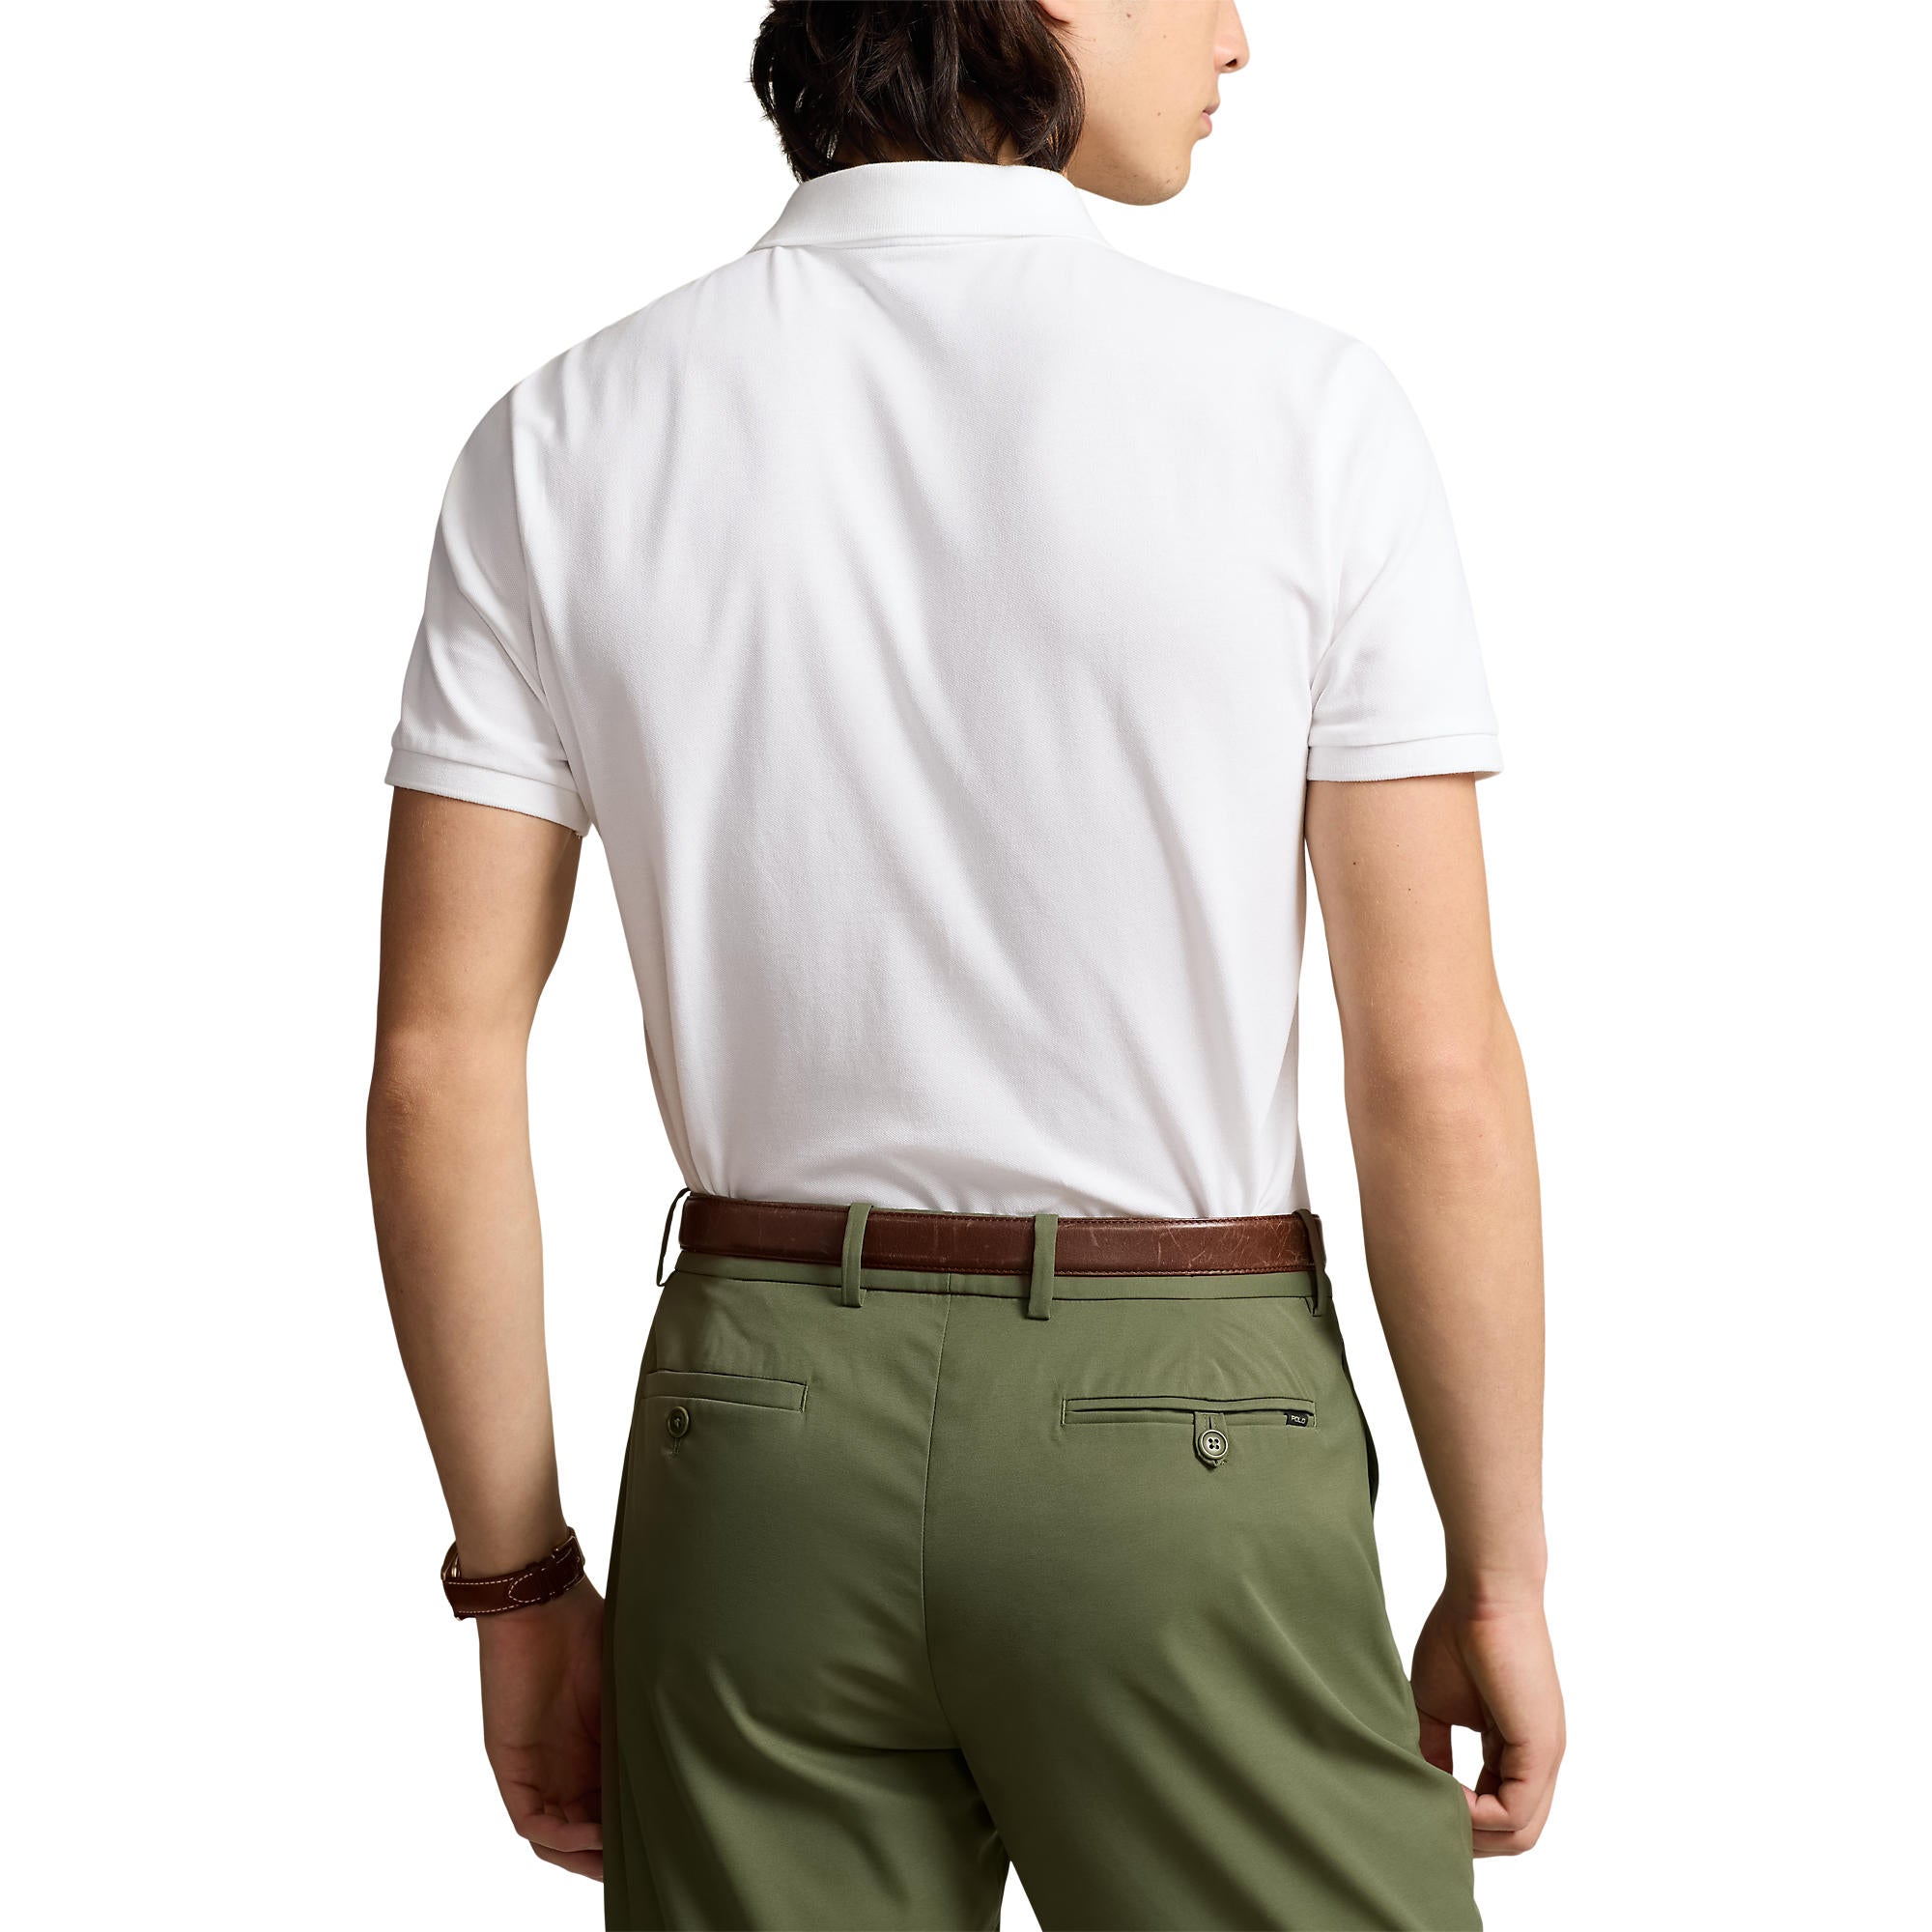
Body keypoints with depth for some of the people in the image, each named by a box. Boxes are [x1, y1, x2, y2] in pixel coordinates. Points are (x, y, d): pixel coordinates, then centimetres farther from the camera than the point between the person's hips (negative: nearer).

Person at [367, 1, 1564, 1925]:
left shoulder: (563, 441, -2)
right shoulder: (1306, 413, -10)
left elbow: (438, 1063, -3)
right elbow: (1435, 1075, -10)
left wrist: (517, 1581, 6)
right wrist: (1499, 1577, 1)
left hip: (765, 1416, 3)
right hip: (1181, 1446, -3)